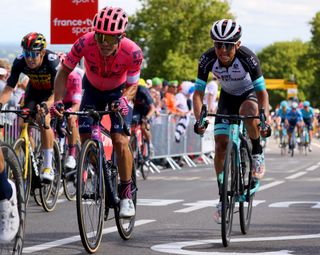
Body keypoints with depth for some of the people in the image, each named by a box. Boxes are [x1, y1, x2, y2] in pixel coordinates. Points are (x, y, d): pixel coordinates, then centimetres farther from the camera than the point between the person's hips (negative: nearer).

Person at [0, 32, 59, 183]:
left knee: (43, 119, -26)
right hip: (34, 91, 4)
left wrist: (46, 105, -60)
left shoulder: (52, 60, -36)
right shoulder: (20, 62, -26)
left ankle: (48, 167, -20)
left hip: (51, 93, -4)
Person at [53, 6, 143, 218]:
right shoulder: (85, 43, -33)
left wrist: (124, 100, -39)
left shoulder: (133, 53, -35)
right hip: (93, 89, 2)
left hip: (119, 91, -2)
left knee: (119, 140, -19)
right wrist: (58, 100, -30)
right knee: (86, 137, -11)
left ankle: (126, 194, -5)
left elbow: (132, 85, -18)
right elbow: (64, 71, -17)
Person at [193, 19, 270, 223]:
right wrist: (199, 119, -37)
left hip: (250, 94, -3)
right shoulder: (208, 59, -26)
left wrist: (265, 121, -43)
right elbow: (198, 92, -22)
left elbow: (262, 92, -31)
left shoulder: (248, 58, -33)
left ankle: (258, 153, -14)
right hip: (227, 97, 3)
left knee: (248, 111, -39)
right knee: (221, 144, -10)